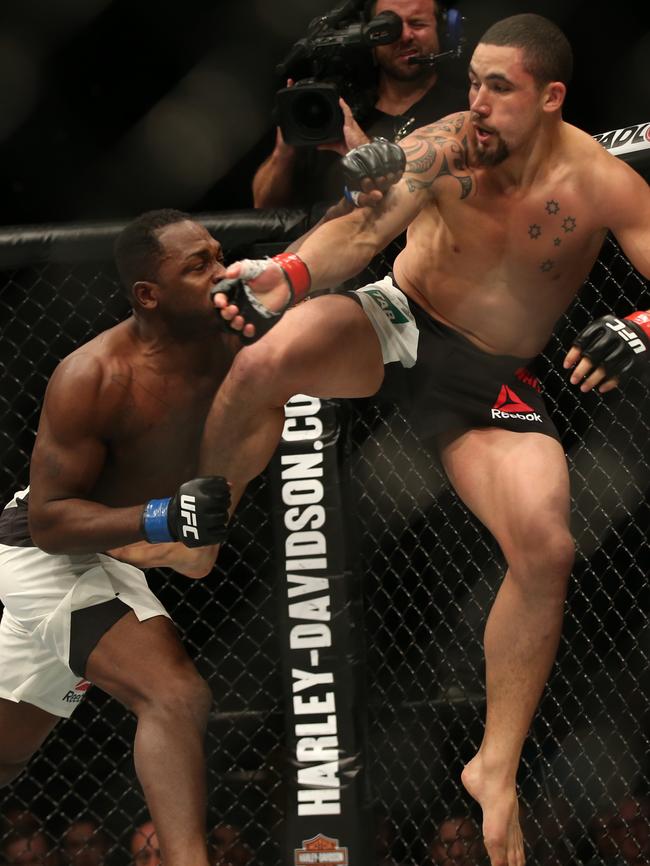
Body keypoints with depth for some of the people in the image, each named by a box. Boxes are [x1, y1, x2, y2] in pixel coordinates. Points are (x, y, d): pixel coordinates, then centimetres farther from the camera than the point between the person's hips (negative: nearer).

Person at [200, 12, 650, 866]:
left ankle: (495, 770, -5)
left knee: (546, 546, -22)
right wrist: (286, 273, -48)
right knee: (265, 362, -31)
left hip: (494, 380, 0)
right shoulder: (443, 148, -15)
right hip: (398, 324, 0)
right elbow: (364, 228, -28)